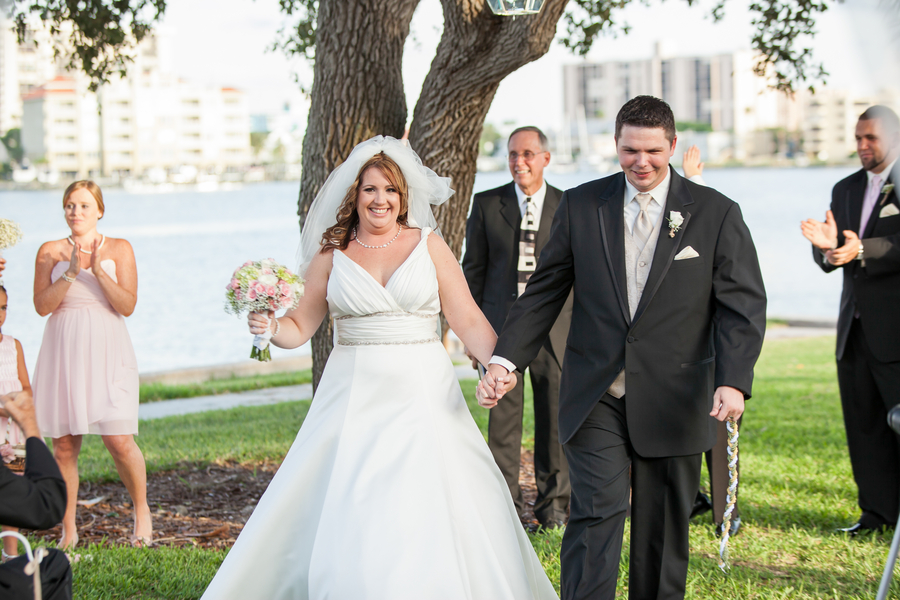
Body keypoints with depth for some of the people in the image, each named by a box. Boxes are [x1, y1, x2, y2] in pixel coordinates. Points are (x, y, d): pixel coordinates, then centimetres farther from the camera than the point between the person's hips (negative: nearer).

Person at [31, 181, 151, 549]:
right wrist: (70, 272, -14)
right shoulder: (51, 252, 7)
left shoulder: (119, 249, 5)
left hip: (105, 352, -2)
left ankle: (141, 509, 14)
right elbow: (42, 305, -3)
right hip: (63, 352, 2)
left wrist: (99, 271, -15)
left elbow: (128, 305, -4)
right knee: (63, 446, 2)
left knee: (118, 440, -11)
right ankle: (68, 531, 14)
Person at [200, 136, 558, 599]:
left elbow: (469, 321, 0)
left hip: (423, 398, -1)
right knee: (344, 520, -4)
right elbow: (299, 327, 9)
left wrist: (497, 362, -17)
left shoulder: (429, 246, 4)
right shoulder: (331, 254, 7)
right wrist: (270, 327, -12)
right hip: (353, 400, 1)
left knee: (430, 520, -5)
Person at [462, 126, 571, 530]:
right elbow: (474, 268, 7)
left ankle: (553, 503, 19)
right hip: (501, 325, 0)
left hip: (553, 326, 0)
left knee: (554, 419, 5)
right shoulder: (486, 204, 5)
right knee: (502, 418, 3)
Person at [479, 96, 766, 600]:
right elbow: (545, 291, 6)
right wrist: (506, 357, -6)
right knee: (597, 513, -11)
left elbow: (743, 304, -5)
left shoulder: (716, 213, 0)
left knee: (664, 529, 10)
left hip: (673, 402, 0)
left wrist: (734, 380, -20)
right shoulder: (581, 206, 4)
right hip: (596, 400, 0)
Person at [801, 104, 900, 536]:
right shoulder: (845, 190, 16)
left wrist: (863, 250, -29)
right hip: (856, 328, 7)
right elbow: (828, 258, 10)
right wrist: (826, 246, -12)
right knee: (863, 422, 8)